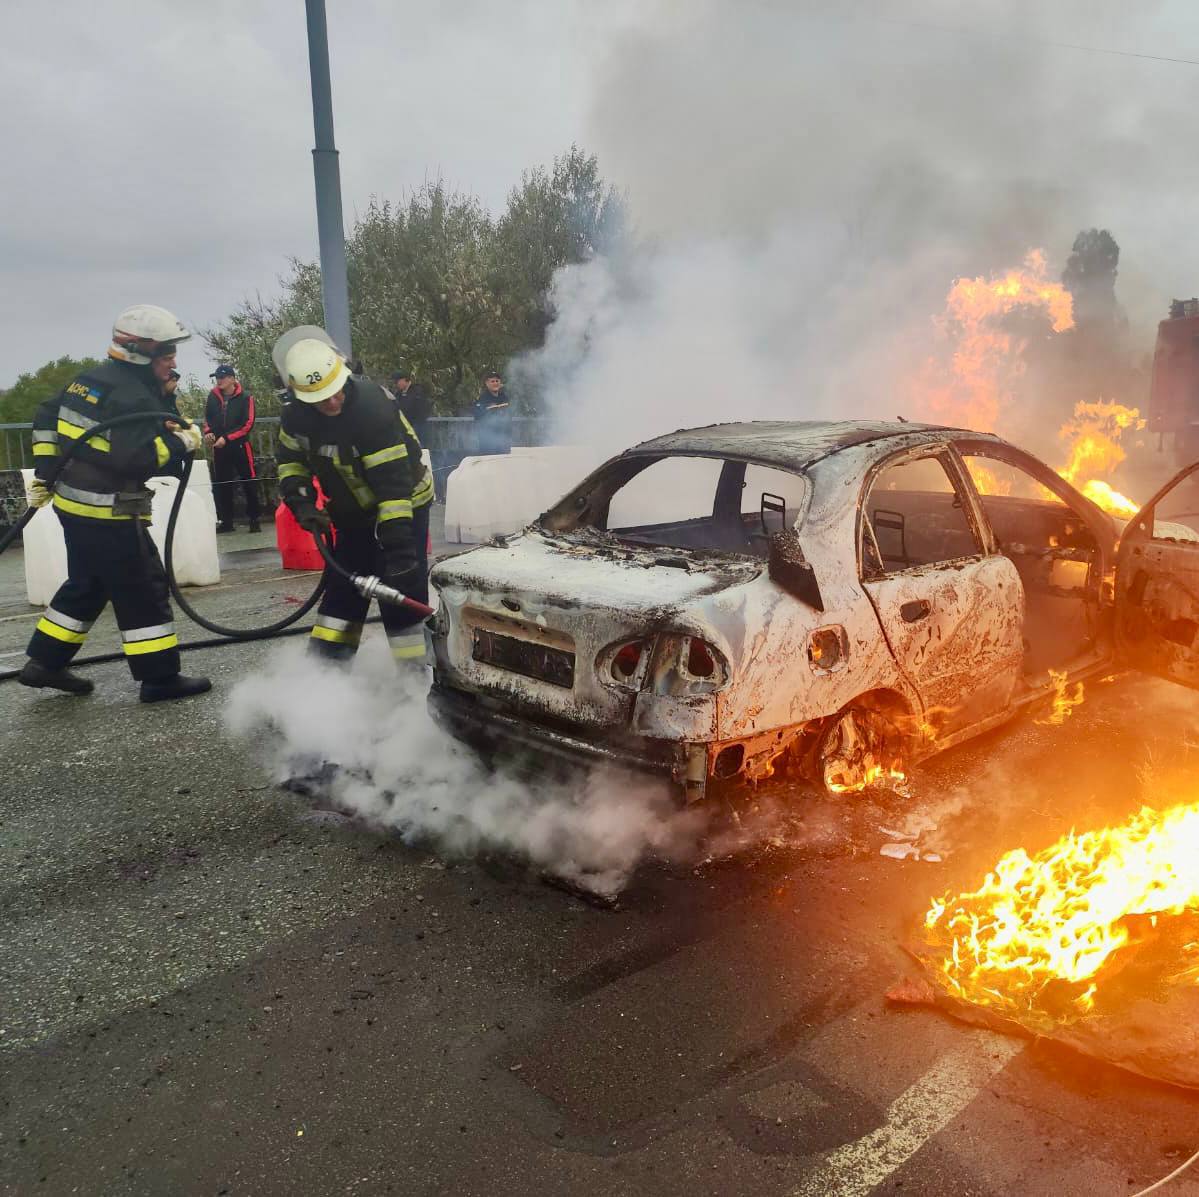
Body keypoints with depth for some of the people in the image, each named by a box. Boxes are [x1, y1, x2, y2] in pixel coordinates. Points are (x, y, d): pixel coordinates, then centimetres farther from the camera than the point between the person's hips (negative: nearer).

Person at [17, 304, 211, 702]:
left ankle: (44, 663, 29)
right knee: (143, 591, -2)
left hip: (73, 503, 10)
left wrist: (45, 473, 19)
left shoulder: (90, 379, 11)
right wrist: (180, 442, -18)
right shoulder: (133, 398, -19)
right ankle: (160, 678, 4)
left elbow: (45, 419, 19)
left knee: (86, 585, 22)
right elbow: (135, 458, -30)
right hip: (107, 514, -10)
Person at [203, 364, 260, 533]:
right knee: (221, 484, 8)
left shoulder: (245, 397, -8)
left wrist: (226, 438, -16)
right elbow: (208, 418, 17)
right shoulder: (213, 396, 6)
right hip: (219, 448, 5)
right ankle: (225, 521, 15)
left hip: (240, 445, -4)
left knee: (249, 483, -4)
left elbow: (248, 424, -12)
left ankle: (254, 519, 5)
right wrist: (208, 432, -3)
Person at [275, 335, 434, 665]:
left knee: (401, 591, -12)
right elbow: (291, 460, 8)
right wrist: (301, 502, -10)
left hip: (403, 505, -6)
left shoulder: (373, 407, -31)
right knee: (342, 587, 10)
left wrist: (399, 545, -37)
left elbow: (393, 482, -34)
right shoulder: (296, 415, -10)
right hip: (354, 513, 7)